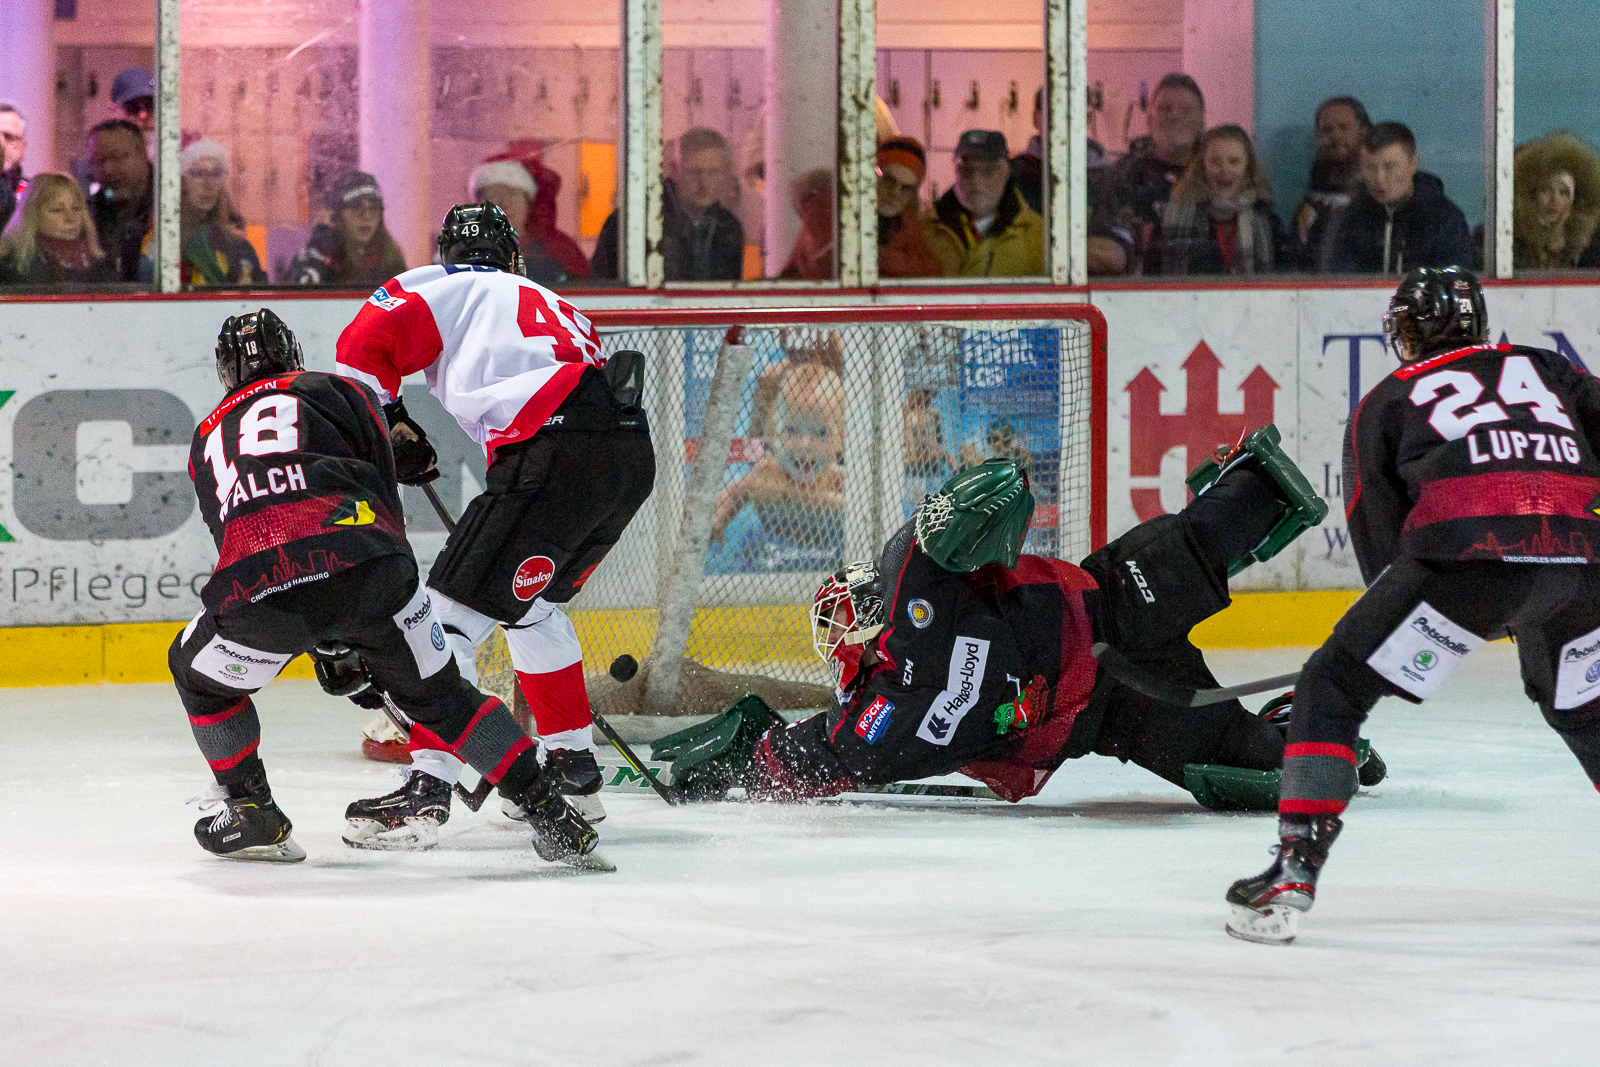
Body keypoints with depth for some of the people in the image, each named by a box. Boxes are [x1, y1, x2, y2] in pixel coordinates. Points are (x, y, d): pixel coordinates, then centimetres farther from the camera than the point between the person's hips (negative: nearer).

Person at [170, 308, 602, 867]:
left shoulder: (207, 438, 35)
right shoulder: (338, 390, 27)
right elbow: (385, 496, 19)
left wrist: (325, 646, 42)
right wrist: (355, 634, 27)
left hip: (254, 590, 0)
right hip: (361, 564, 0)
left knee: (200, 674, 31)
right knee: (436, 693, 20)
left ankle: (251, 813, 28)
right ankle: (547, 814, 14)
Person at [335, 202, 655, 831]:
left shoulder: (449, 289, 17)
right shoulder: (554, 305, 37)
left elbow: (366, 343, 1)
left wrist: (392, 425, 15)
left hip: (554, 455, -7)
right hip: (634, 456, 7)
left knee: (452, 609, -5)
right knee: (530, 606, 29)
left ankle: (430, 784, -17)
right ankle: (573, 770, 34)